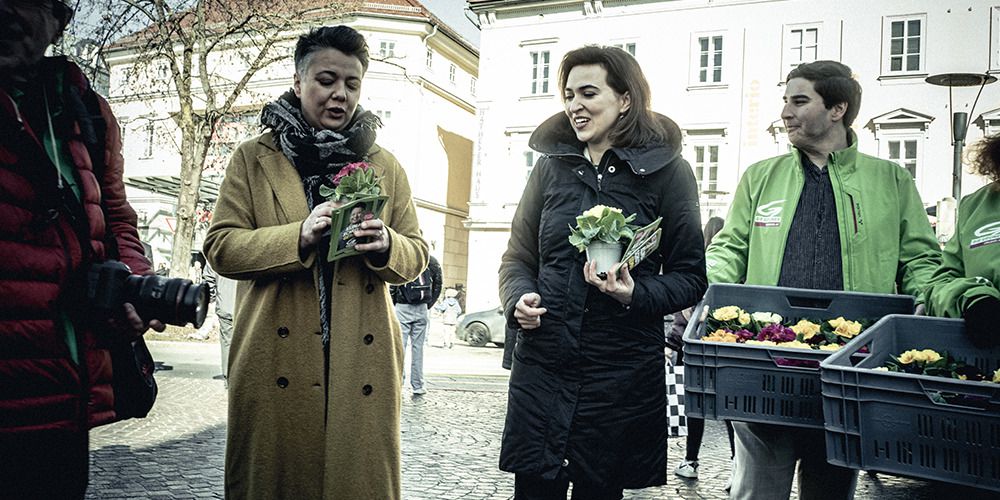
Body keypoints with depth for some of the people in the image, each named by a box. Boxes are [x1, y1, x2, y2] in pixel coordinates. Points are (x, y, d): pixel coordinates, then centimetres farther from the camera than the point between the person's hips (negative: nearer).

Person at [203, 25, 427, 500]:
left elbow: (416, 254, 11)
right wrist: (298, 237, -18)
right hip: (278, 361, -1)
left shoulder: (386, 167, 12)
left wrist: (385, 245, -13)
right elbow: (220, 246, -2)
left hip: (362, 362, 1)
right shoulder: (254, 158, 7)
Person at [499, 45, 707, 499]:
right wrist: (519, 299, -7)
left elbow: (690, 277, 2)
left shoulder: (667, 171, -1)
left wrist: (635, 295, -16)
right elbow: (517, 257, 13)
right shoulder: (551, 165, 9)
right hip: (541, 363, 3)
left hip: (623, 372, -2)